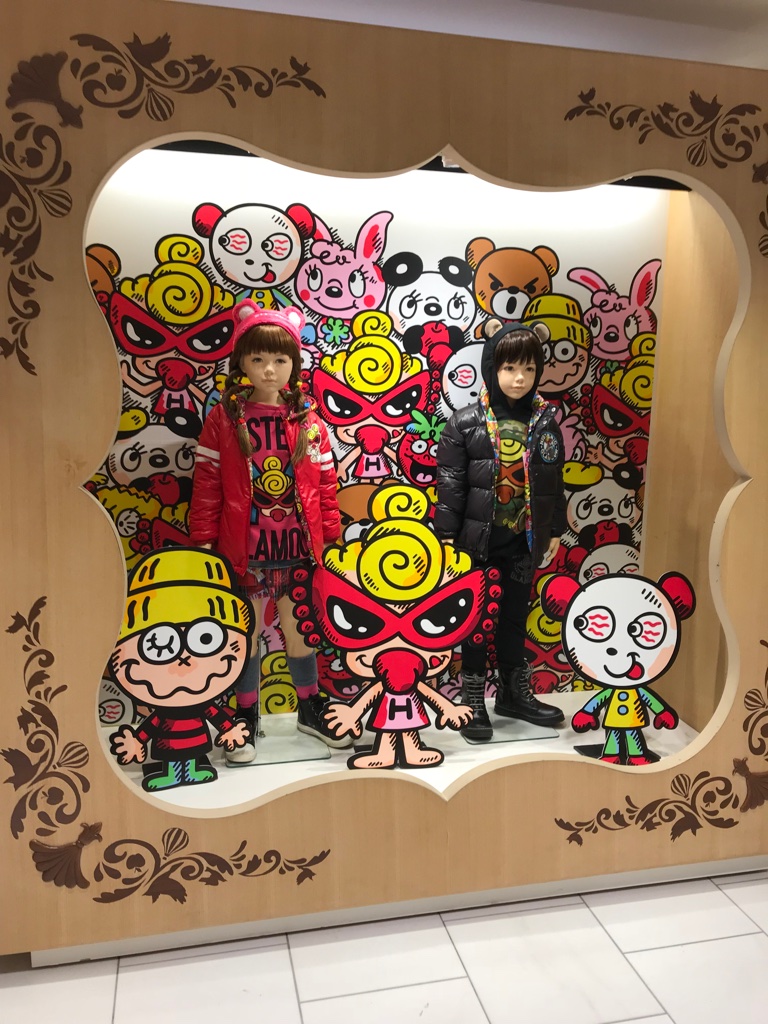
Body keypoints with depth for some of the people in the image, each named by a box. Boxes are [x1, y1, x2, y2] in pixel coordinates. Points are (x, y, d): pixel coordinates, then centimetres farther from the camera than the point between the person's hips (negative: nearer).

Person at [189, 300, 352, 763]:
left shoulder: (308, 420, 2)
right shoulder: (223, 419, -3)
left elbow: (326, 482, 4)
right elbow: (207, 483, -3)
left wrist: (331, 536, 3)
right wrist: (203, 539, -4)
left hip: (298, 547, 2)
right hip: (243, 548, -1)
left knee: (301, 627, 16)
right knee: (247, 631, 11)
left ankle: (311, 707, 35)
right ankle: (246, 719, 27)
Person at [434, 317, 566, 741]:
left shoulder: (545, 422, 1)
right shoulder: (466, 423, -10)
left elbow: (554, 481, 9)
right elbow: (449, 485, -9)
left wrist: (554, 531, 11)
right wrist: (446, 537, -10)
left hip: (523, 539, 4)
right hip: (478, 538, -3)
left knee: (515, 615, 16)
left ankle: (514, 694, 32)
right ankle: (473, 701, 20)